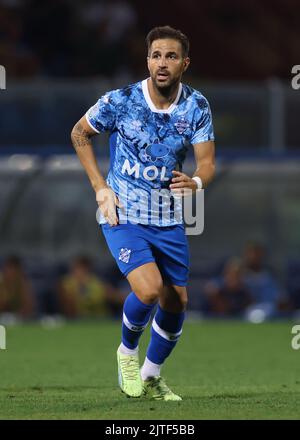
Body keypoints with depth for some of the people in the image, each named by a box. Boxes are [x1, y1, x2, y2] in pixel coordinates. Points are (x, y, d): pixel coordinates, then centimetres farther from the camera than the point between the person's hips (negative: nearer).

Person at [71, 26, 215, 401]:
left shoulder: (197, 106, -7)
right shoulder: (119, 101, -15)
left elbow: (207, 162, -9)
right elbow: (79, 133, 1)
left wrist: (196, 182, -33)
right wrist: (100, 188, -5)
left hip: (169, 217, 4)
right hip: (122, 214, -4)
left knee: (176, 301, 6)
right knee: (149, 289, -23)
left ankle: (150, 377, 29)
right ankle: (127, 352, 8)